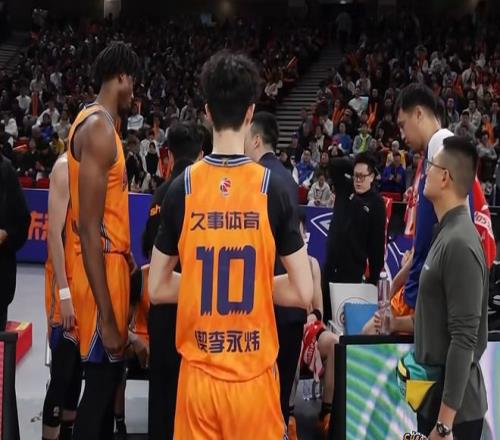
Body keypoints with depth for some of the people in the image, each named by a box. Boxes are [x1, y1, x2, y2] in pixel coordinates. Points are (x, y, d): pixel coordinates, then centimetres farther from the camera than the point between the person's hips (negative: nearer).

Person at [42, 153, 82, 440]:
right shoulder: (66, 167, -14)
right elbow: (54, 233, -17)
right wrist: (64, 292, -19)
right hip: (67, 280, -8)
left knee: (78, 363, 15)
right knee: (63, 369, -3)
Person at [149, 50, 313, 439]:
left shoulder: (181, 188, -5)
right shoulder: (273, 188, -9)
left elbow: (157, 288, 2)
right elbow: (303, 292, -7)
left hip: (198, 372, 2)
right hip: (254, 374, -1)